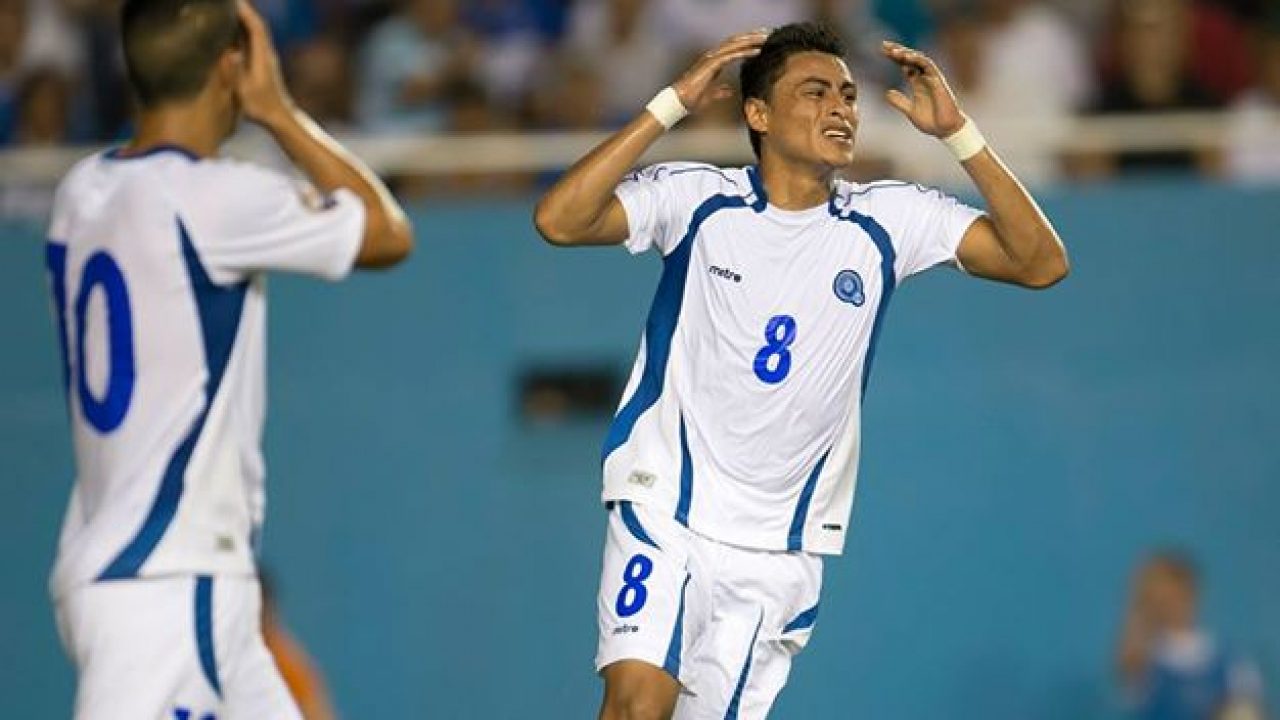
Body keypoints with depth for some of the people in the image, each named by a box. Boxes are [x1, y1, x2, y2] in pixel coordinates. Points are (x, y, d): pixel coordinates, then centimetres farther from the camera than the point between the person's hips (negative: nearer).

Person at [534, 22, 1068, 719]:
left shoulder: (889, 219, 0)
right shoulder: (695, 198, -6)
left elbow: (1040, 262, -6)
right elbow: (559, 220, -20)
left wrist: (958, 134, -14)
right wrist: (672, 105, -23)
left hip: (783, 547, 3)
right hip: (665, 510, -3)